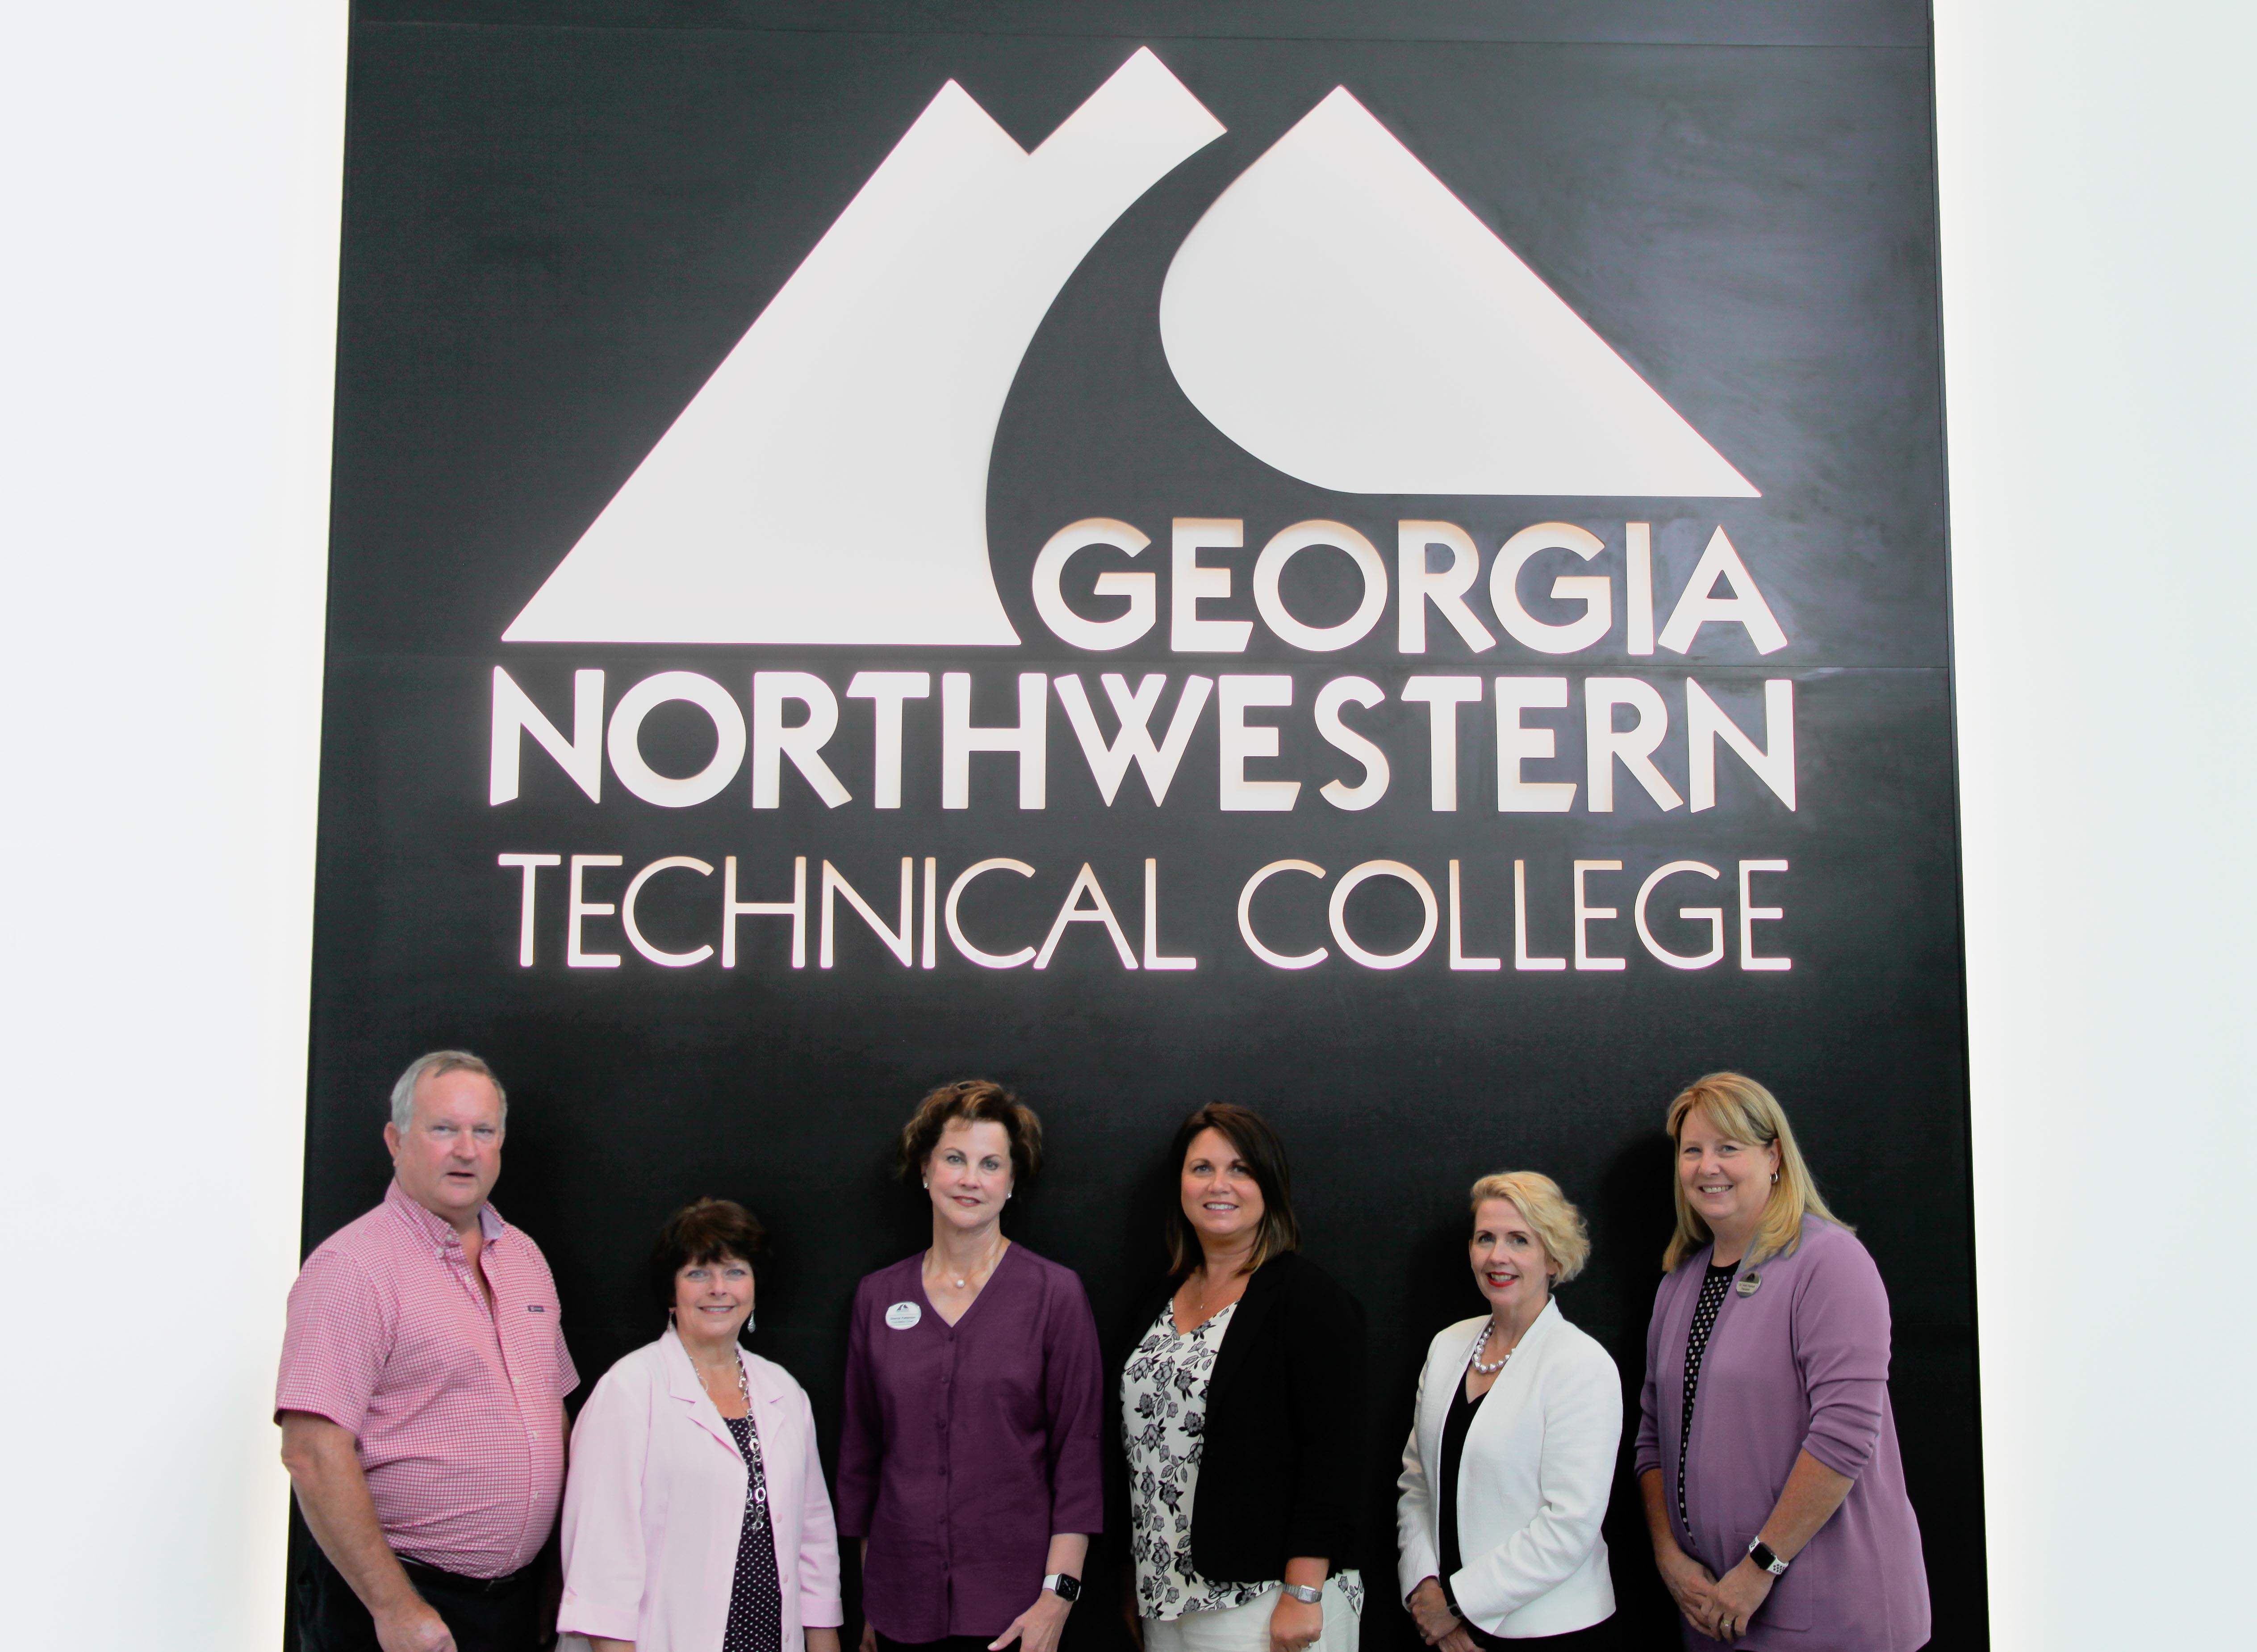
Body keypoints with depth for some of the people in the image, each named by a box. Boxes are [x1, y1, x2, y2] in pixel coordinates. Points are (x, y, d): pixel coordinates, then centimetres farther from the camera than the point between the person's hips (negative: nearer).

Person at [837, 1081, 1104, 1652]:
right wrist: (867, 1605, 11)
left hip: (1011, 1605, -2)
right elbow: (860, 1455, 12)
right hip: (902, 1601, 3)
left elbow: (1078, 1455, -5)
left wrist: (1057, 1596, -13)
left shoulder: (1055, 1293, -3)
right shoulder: (877, 1297, 6)